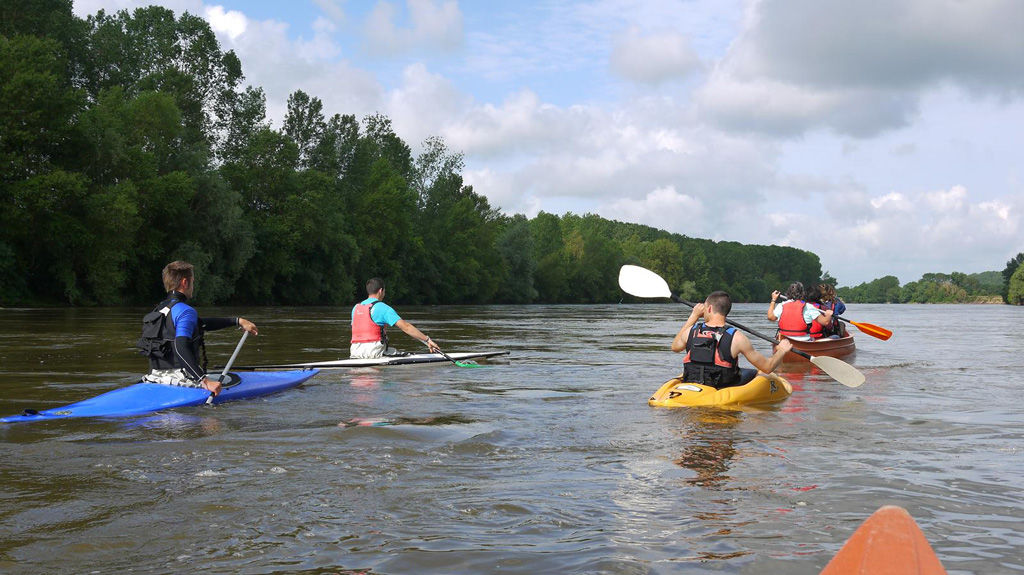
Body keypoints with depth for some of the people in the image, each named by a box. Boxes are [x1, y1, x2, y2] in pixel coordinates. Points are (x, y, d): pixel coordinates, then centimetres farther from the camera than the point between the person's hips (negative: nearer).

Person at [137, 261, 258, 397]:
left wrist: (238, 321, 29)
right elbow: (180, 347, -27)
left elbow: (201, 324, 26)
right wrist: (205, 381, -30)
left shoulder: (160, 309, 17)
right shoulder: (185, 311, -12)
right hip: (178, 379, -9)